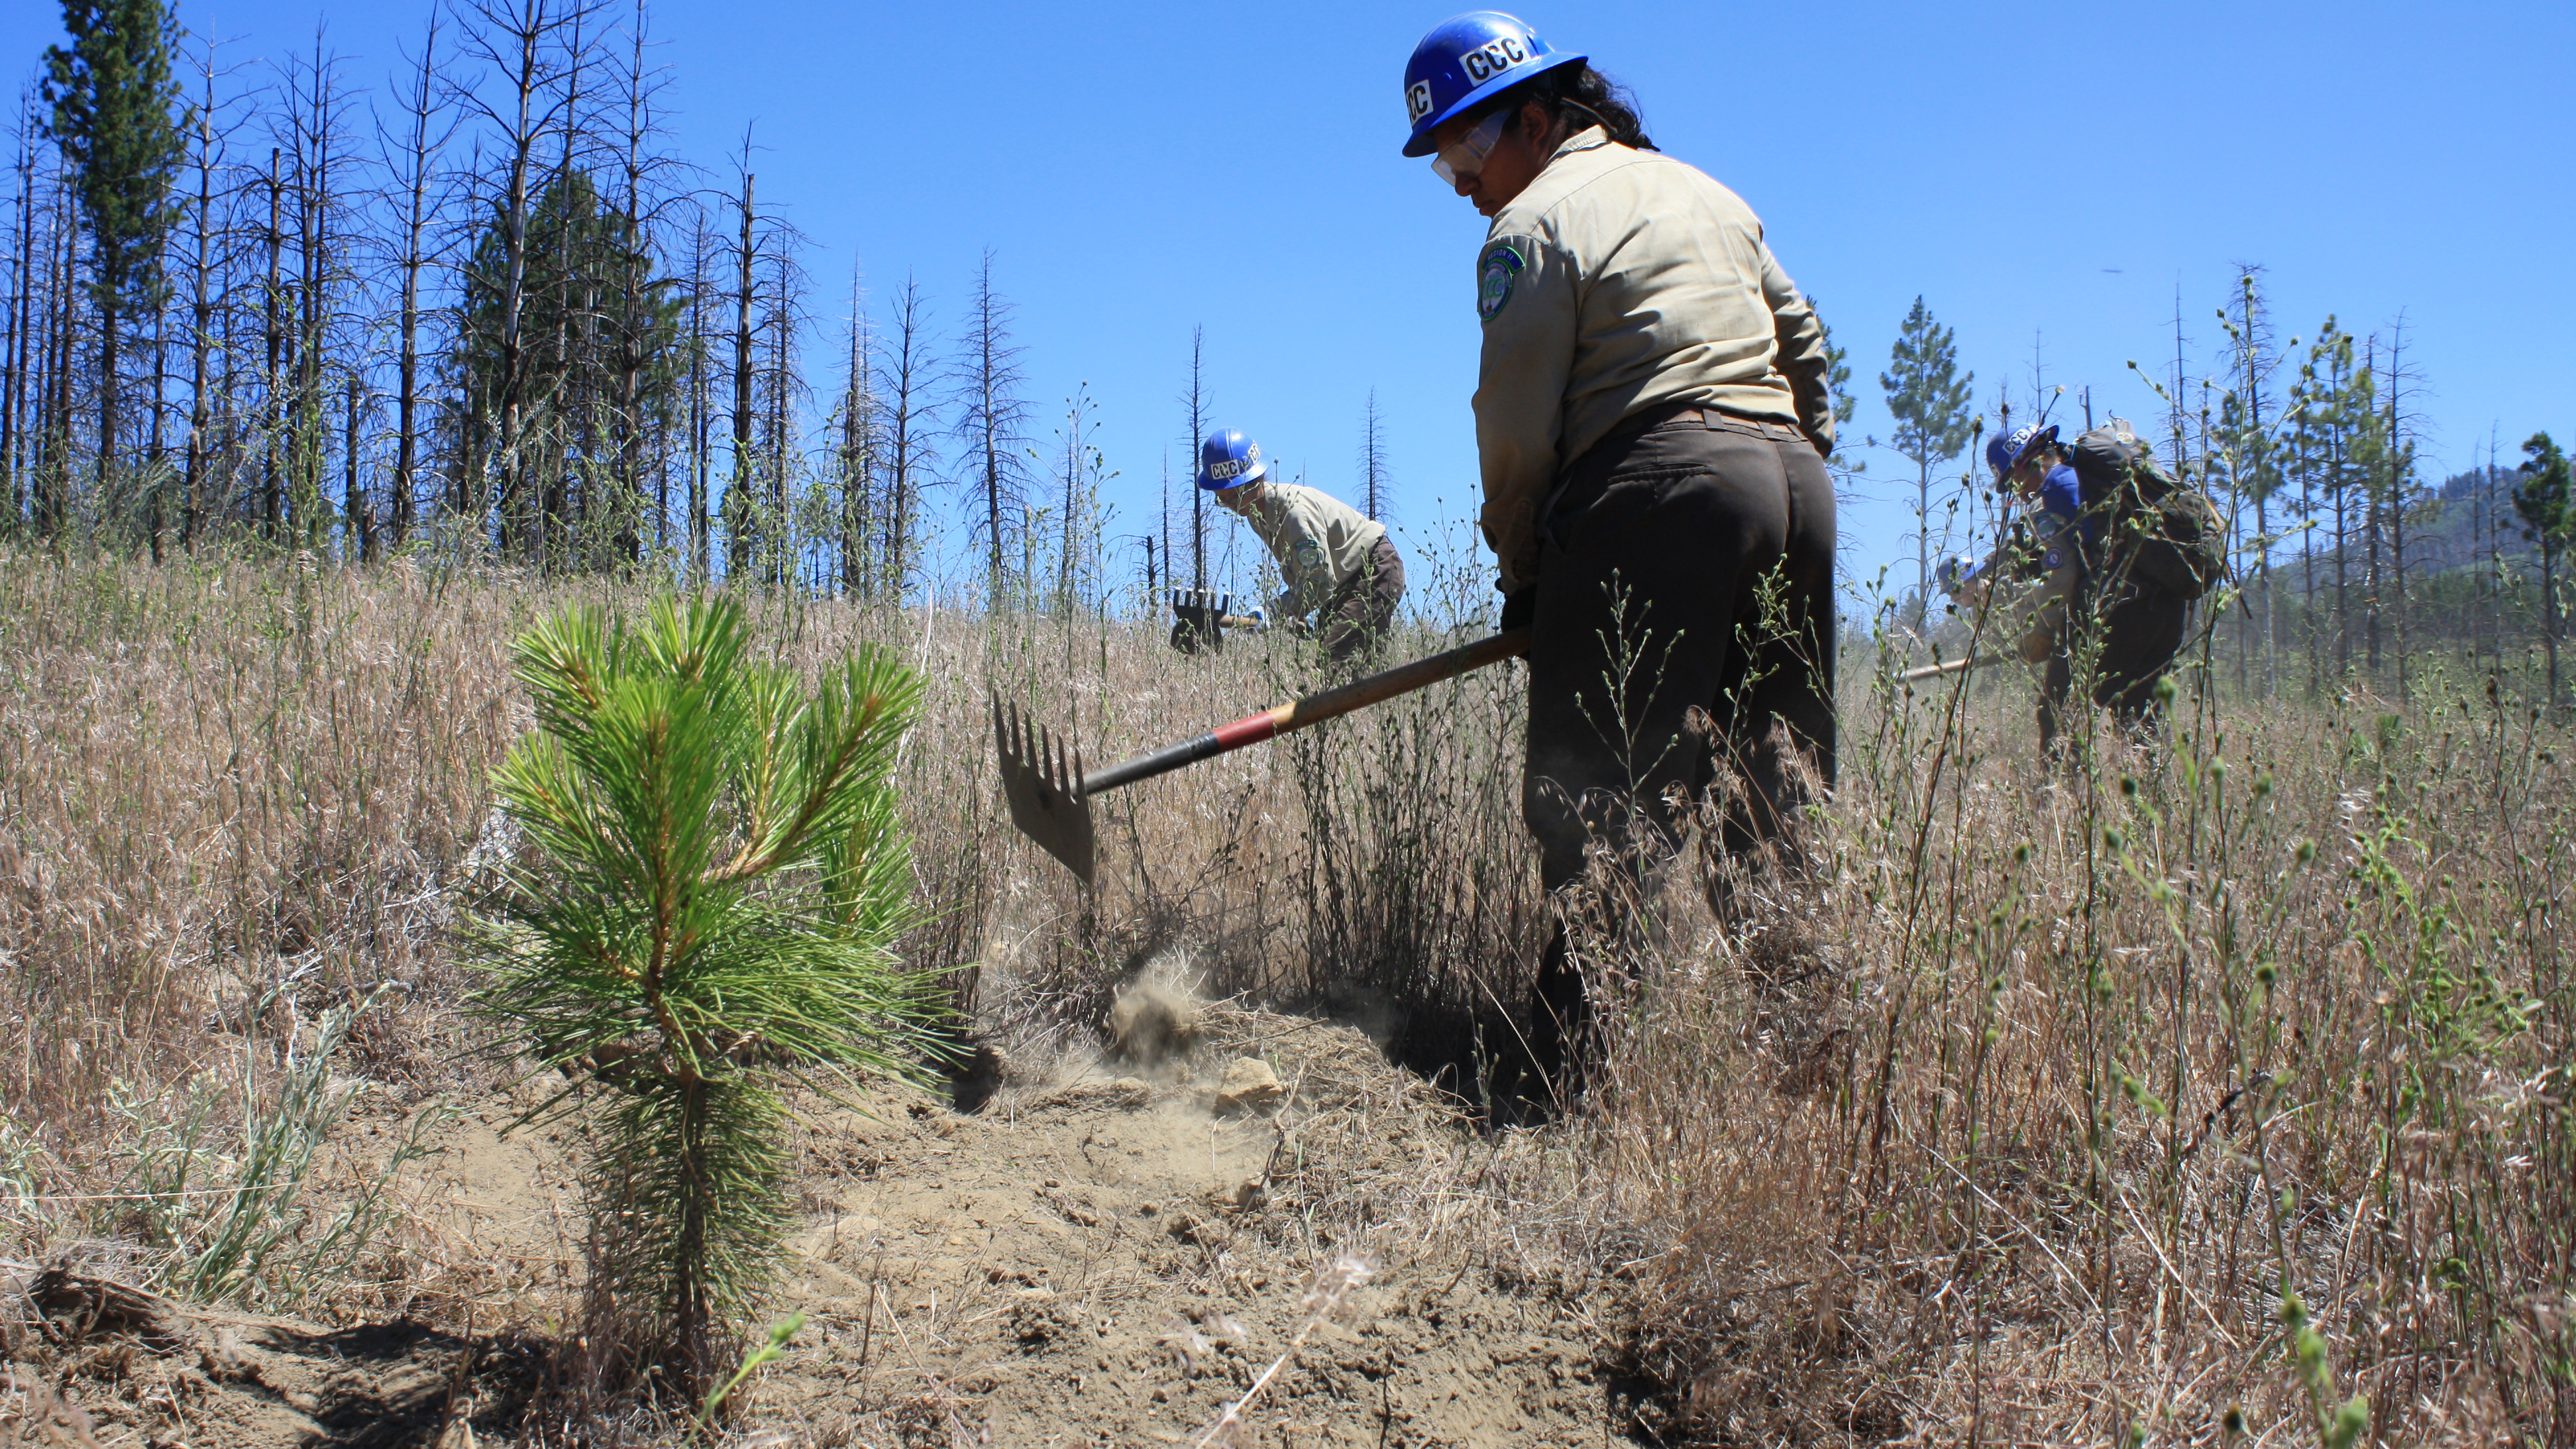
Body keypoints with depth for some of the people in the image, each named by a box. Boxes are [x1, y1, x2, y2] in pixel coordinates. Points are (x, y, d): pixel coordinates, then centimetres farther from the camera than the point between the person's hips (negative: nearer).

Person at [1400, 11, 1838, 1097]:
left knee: (1599, 805, -7)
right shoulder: (1707, 193, 24)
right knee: (1774, 805, 12)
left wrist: (1522, 575, 6)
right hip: (1793, 480, 8)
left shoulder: (1535, 223, 0)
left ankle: (1588, 1085, -10)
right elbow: (1801, 343, 26)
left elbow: (1517, 426, -4)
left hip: (1657, 489, -8)